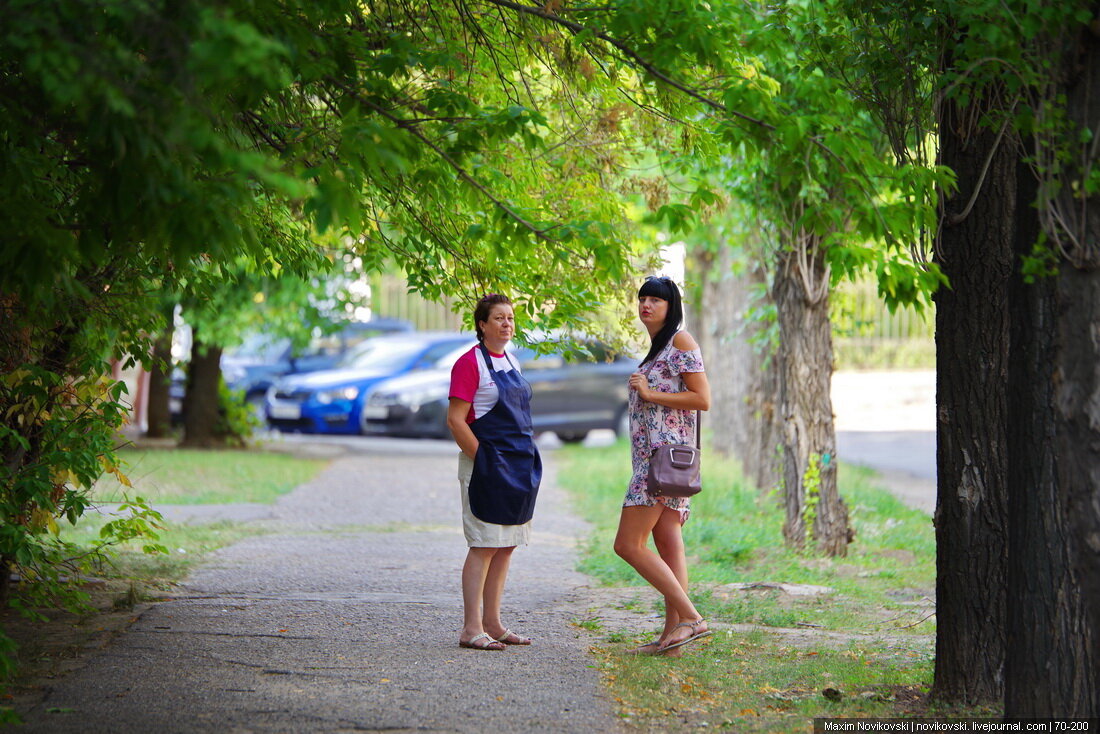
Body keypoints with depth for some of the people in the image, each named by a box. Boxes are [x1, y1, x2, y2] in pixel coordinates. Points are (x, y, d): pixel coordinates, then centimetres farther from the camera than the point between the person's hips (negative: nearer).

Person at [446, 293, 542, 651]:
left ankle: (492, 624, 15)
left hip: (519, 467, 8)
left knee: (506, 547, 9)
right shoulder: (470, 363, -9)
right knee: (484, 547, -9)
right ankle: (471, 629, -7)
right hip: (486, 466, -8)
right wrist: (482, 459, -16)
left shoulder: (509, 362, 16)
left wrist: (527, 464, 15)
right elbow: (455, 419, -14)